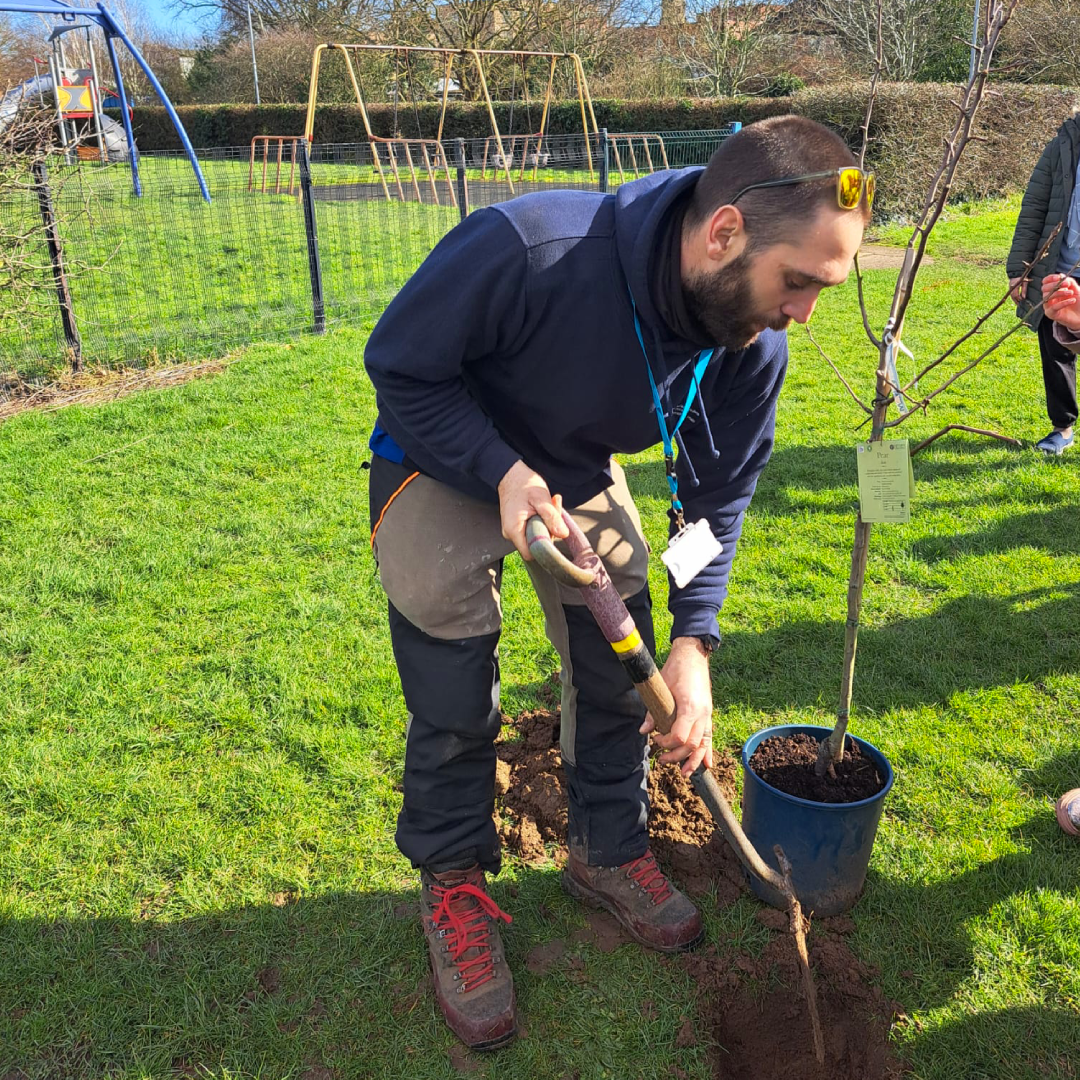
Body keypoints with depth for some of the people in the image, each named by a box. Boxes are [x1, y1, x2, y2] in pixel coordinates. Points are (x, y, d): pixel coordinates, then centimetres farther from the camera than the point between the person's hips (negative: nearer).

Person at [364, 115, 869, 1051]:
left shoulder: (755, 347, -22)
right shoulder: (524, 249, -40)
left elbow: (716, 497, -9)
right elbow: (399, 364, -24)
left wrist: (693, 644, -18)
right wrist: (503, 473, -36)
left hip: (579, 469, 5)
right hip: (444, 460, -4)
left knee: (621, 665, 6)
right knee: (454, 702, -5)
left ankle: (610, 850, 31)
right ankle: (453, 885, 20)